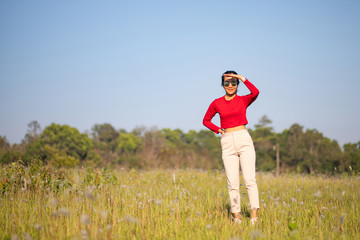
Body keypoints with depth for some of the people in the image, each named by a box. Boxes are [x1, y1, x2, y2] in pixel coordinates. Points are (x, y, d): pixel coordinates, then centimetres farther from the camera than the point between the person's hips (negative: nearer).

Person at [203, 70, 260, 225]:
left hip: (244, 139, -1)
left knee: (249, 179, -9)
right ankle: (236, 215, 5)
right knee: (232, 182, -1)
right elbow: (206, 120, 21)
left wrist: (242, 78, -11)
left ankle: (254, 215, -12)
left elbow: (256, 92, -16)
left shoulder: (243, 100, 5)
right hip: (228, 142, 2)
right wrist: (218, 130, 6)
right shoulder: (217, 103, 9)